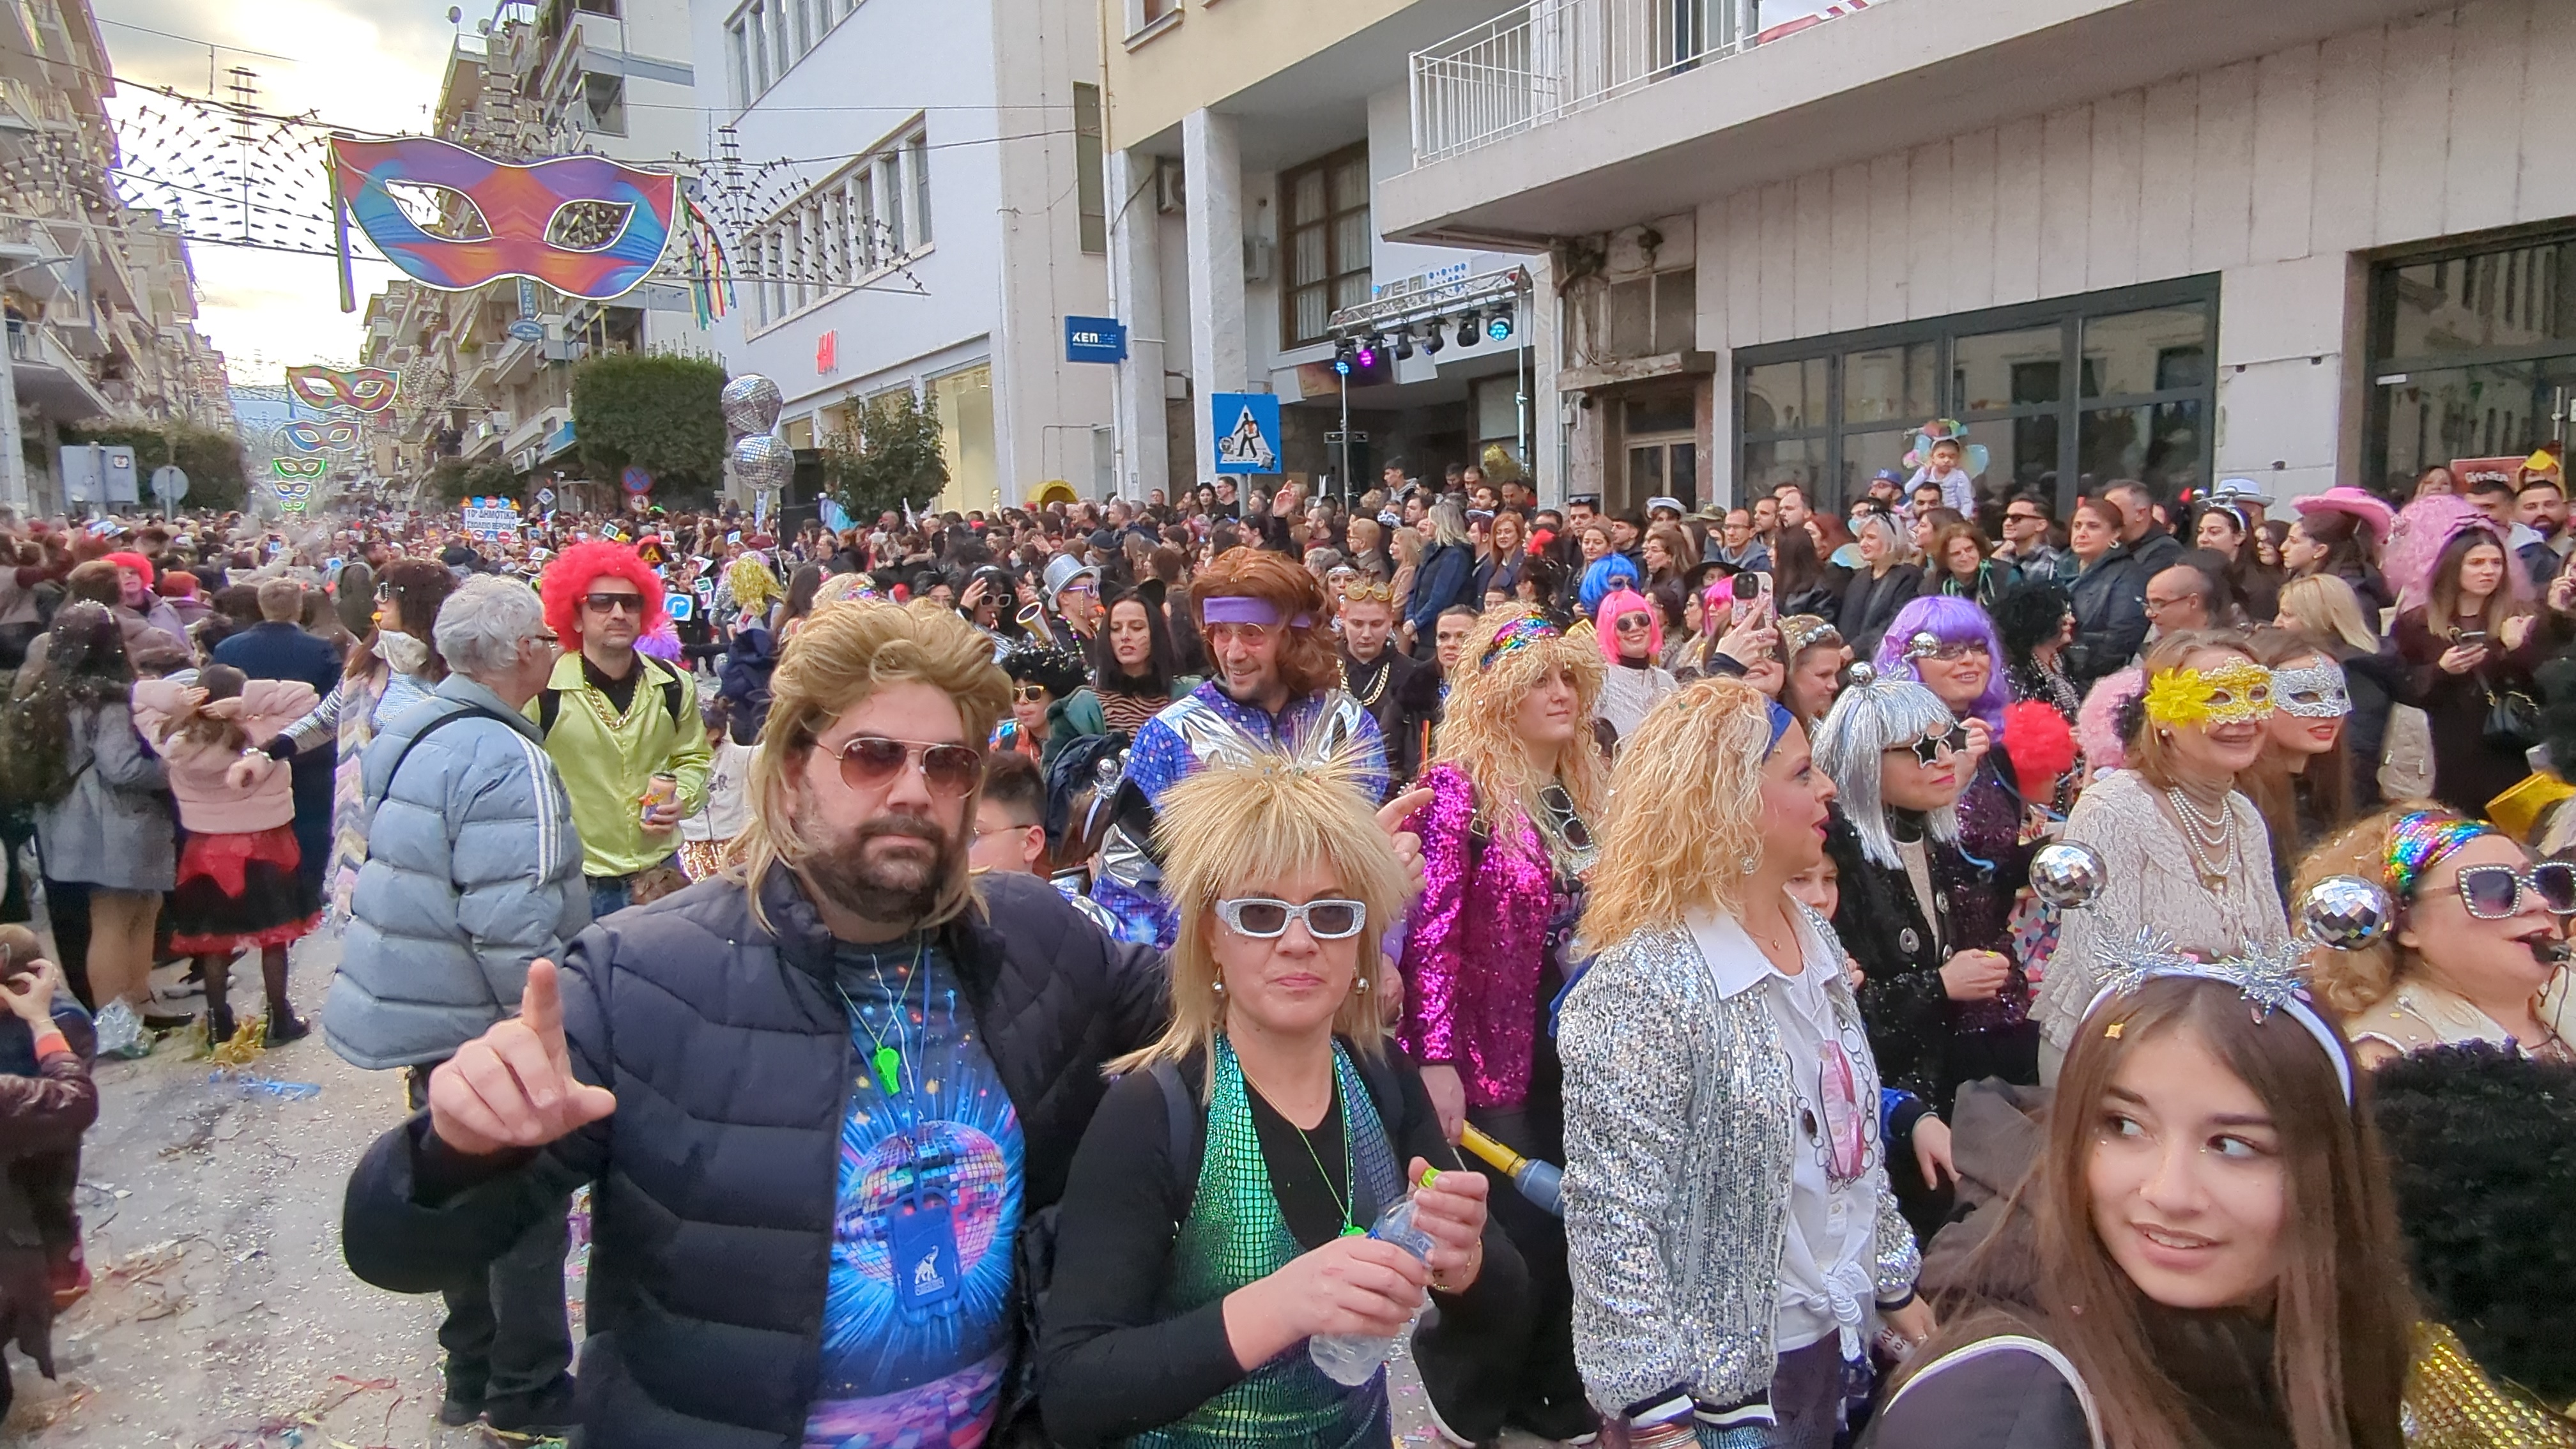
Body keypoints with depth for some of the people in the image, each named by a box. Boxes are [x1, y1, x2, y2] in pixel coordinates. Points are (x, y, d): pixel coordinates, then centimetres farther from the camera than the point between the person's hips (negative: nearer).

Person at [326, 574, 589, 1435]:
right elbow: (514, 928, -28)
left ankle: (473, 1375, 37)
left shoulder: (410, 734, 6)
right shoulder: (506, 760, -24)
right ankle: (526, 1394, 21)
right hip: (482, 1025, -9)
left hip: (415, 1010, 9)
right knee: (526, 1211, 7)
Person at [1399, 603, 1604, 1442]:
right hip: (1493, 1056, -6)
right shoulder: (1461, 786, -14)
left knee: (1571, 1225, 15)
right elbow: (1431, 930, -20)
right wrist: (1436, 1060, -25)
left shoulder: (1589, 786, 7)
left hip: (1578, 1048, 7)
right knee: (1515, 1235, 3)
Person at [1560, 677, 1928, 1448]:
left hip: (1838, 1340, 8)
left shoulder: (1817, 940, 4)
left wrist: (1894, 1283, 17)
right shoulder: (1639, 987, -23)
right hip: (1727, 1373, -7)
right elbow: (1613, 1222, -23)